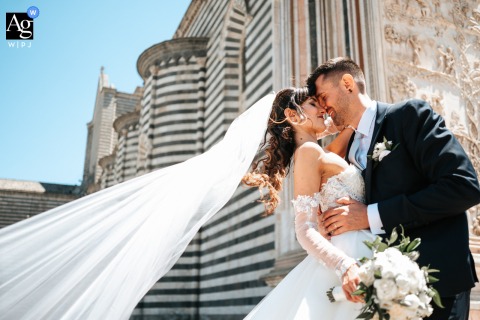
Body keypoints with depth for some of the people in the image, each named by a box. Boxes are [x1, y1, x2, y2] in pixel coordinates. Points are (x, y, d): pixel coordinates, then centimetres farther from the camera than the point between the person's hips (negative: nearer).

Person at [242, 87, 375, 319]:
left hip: (357, 254, 9)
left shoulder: (321, 153, 16)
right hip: (352, 256, -9)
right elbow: (305, 229, -18)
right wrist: (345, 265, -31)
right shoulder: (308, 151, -10)